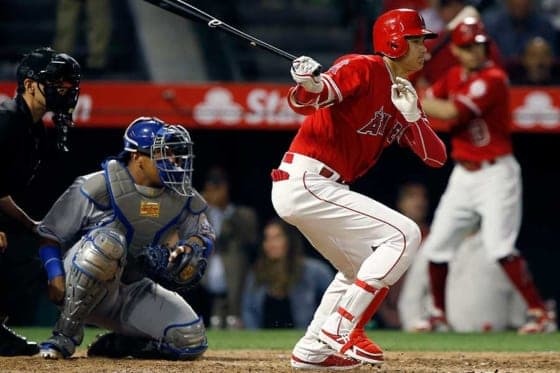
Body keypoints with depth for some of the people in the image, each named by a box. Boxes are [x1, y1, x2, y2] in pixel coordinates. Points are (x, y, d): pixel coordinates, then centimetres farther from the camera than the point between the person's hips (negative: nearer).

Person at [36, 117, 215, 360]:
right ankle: (65, 335, -25)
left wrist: (191, 248, -10)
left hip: (134, 290, 5)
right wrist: (56, 274, -26)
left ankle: (115, 345, 10)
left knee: (191, 340, -14)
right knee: (107, 240, -38)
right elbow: (49, 233, -11)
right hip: (81, 288, -5)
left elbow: (205, 234, 14)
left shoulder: (183, 198, -1)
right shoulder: (99, 186, -17)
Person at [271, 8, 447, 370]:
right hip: (304, 181, -10)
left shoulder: (405, 95, 15)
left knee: (364, 266, 25)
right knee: (404, 234, -15)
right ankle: (342, 329, -15)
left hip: (317, 189, 10)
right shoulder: (363, 69, -10)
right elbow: (304, 101, -23)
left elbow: (436, 157, 6)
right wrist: (309, 85, -46)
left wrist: (412, 115, -10)